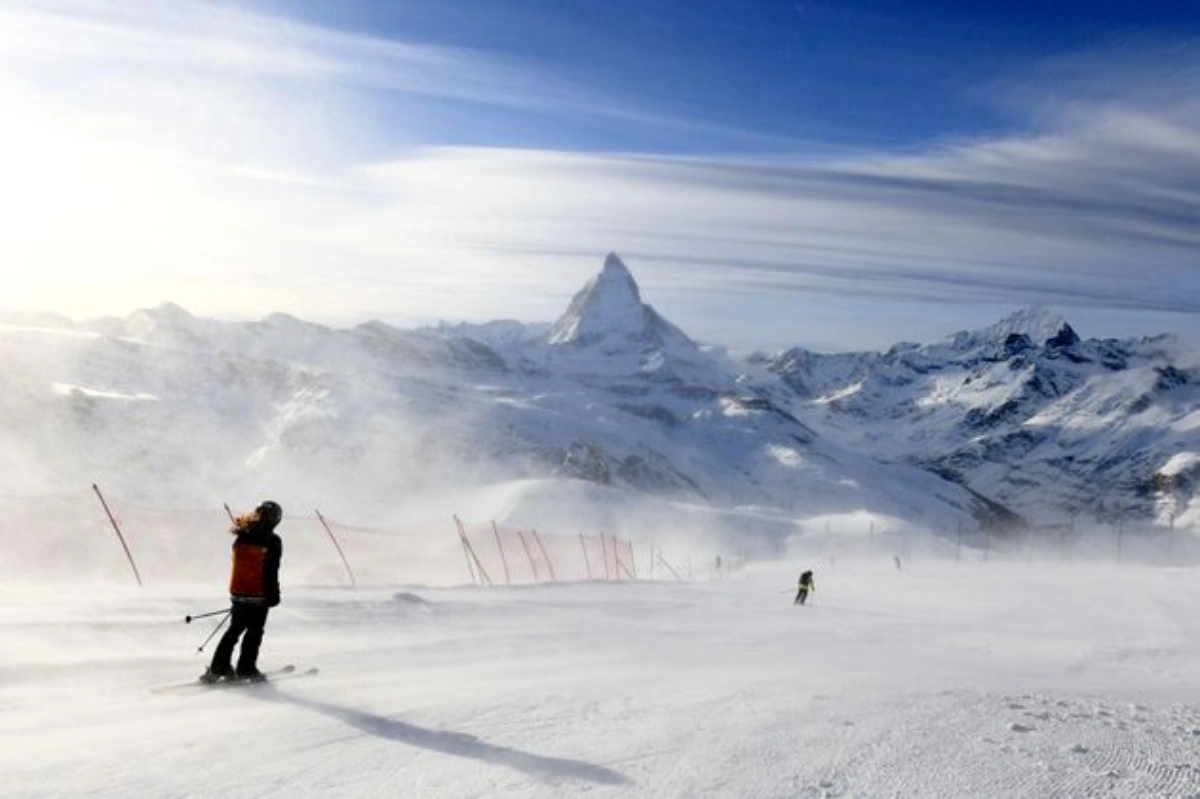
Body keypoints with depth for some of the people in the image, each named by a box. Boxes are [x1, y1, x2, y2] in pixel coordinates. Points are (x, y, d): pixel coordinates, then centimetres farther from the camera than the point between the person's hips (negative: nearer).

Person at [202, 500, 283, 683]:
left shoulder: (242, 536, 4)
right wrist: (273, 595, -7)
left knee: (235, 629, 16)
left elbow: (239, 563, 15)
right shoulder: (272, 541, -13)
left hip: (237, 592, 6)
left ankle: (218, 667, 15)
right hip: (258, 595, -6)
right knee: (255, 631, 6)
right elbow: (271, 572, -14)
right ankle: (246, 668, 9)